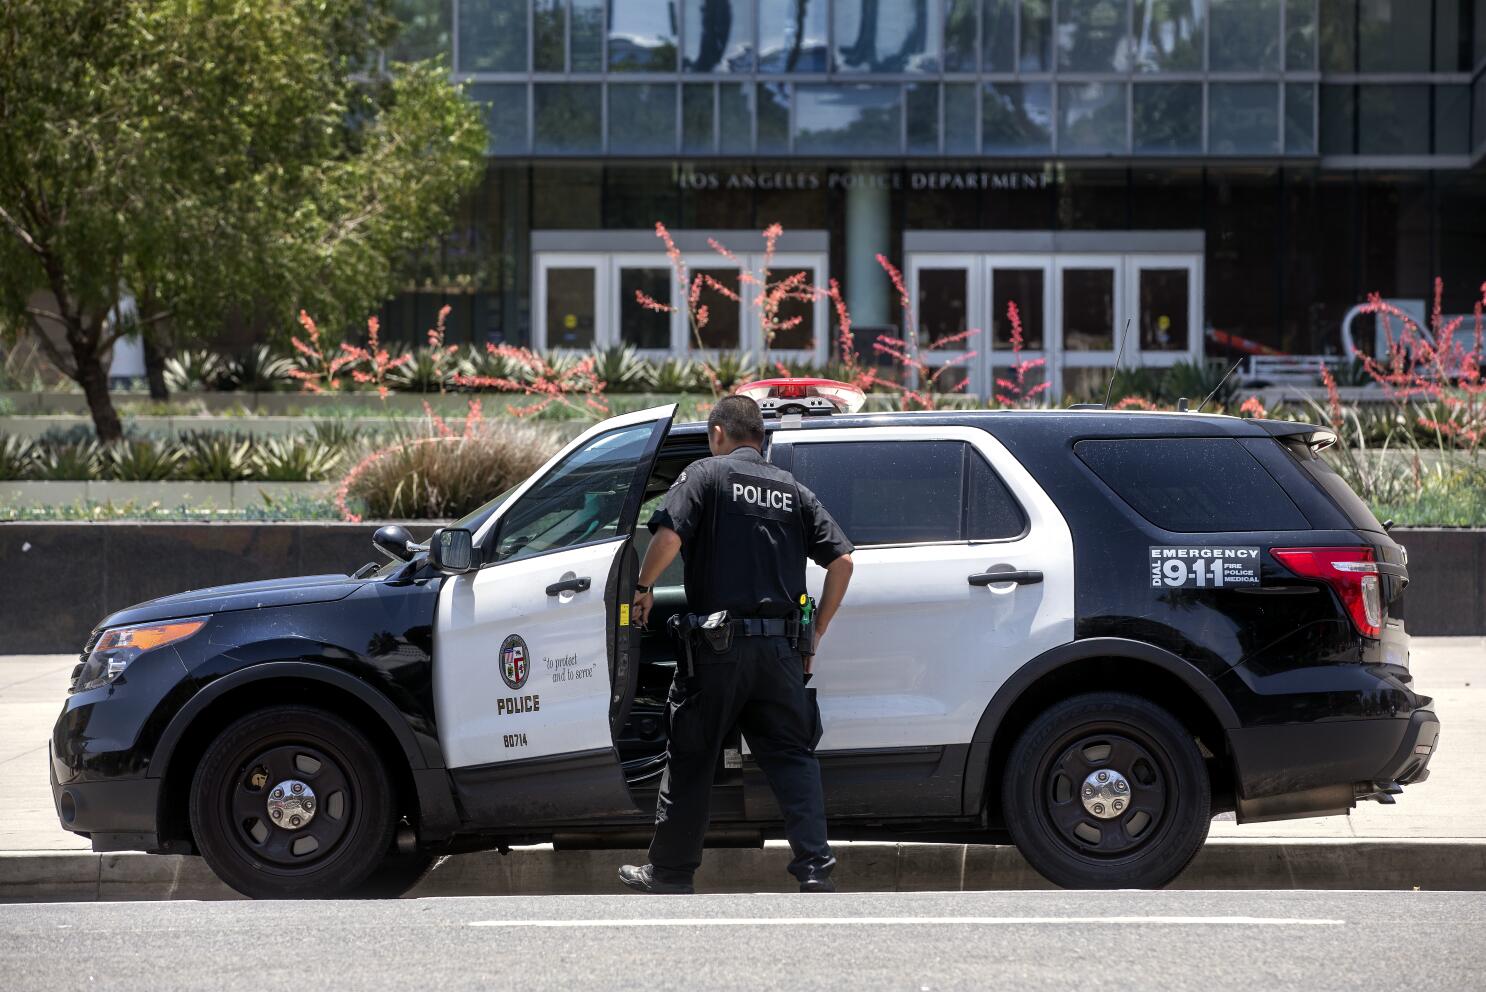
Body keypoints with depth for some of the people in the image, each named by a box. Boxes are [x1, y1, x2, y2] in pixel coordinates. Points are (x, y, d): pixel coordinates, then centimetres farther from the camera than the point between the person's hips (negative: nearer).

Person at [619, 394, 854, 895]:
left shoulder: (707, 474, 0)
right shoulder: (792, 490, 13)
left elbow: (669, 536, -16)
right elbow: (841, 561, 7)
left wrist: (643, 588, 1)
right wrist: (814, 634, 14)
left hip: (719, 645, -3)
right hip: (780, 646, 4)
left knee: (689, 759, 8)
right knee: (792, 757, 6)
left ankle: (671, 871, 15)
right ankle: (815, 868, -6)